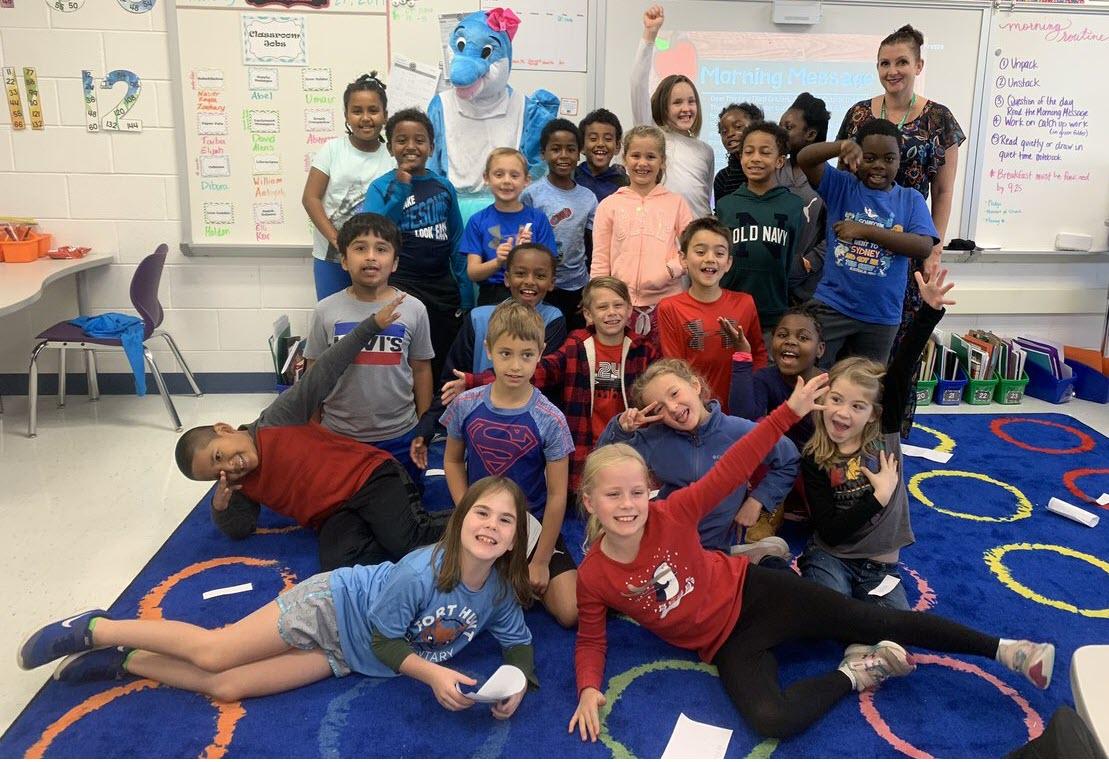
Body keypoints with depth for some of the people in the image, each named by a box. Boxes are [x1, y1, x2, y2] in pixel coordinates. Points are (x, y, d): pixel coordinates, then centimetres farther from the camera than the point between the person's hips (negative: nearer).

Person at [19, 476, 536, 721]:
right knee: (213, 652, -11)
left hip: (347, 655, 5)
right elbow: (384, 639, -20)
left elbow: (518, 641, 2)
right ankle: (98, 629, 14)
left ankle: (121, 662, 12)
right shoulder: (421, 571, -28)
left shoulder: (500, 592, -10)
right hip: (332, 605, -4)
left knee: (226, 687, -5)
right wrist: (432, 673, -33)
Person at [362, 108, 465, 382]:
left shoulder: (444, 186, 5)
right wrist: (400, 190, -23)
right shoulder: (382, 186, -4)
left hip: (444, 289, 4)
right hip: (402, 287, -3)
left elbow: (456, 243, 9)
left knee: (443, 369, 12)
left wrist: (466, 294, 7)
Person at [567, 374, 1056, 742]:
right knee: (772, 720, -26)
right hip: (724, 643, 1)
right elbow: (590, 640, 1)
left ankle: (1004, 650, 12)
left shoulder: (671, 514, -18)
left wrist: (790, 411, -26)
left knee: (873, 621, -4)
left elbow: (730, 471, -21)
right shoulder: (592, 578, -13)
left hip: (751, 593, 0)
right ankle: (853, 675, 0)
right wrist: (588, 689, -19)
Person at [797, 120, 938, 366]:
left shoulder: (911, 199, 1)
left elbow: (924, 247, -12)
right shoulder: (841, 186, -1)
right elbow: (804, 159, -14)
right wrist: (842, 146, -33)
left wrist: (866, 231, -19)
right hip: (832, 306, -1)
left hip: (882, 316, 2)